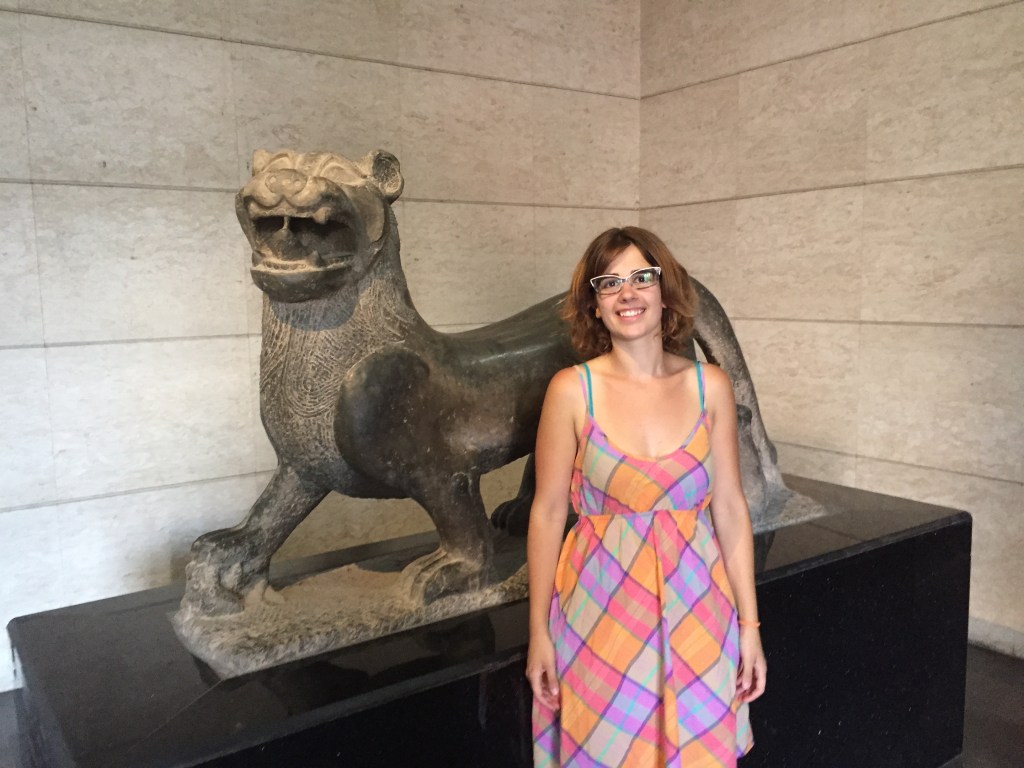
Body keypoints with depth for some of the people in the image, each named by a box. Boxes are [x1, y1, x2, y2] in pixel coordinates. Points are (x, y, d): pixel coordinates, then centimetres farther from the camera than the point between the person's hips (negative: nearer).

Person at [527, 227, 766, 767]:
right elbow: (547, 514, -5)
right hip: (602, 609, -2)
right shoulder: (572, 390, -9)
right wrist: (539, 632, -4)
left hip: (696, 606, 2)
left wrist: (750, 624, 2)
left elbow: (730, 509, 2)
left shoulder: (710, 387, -3)